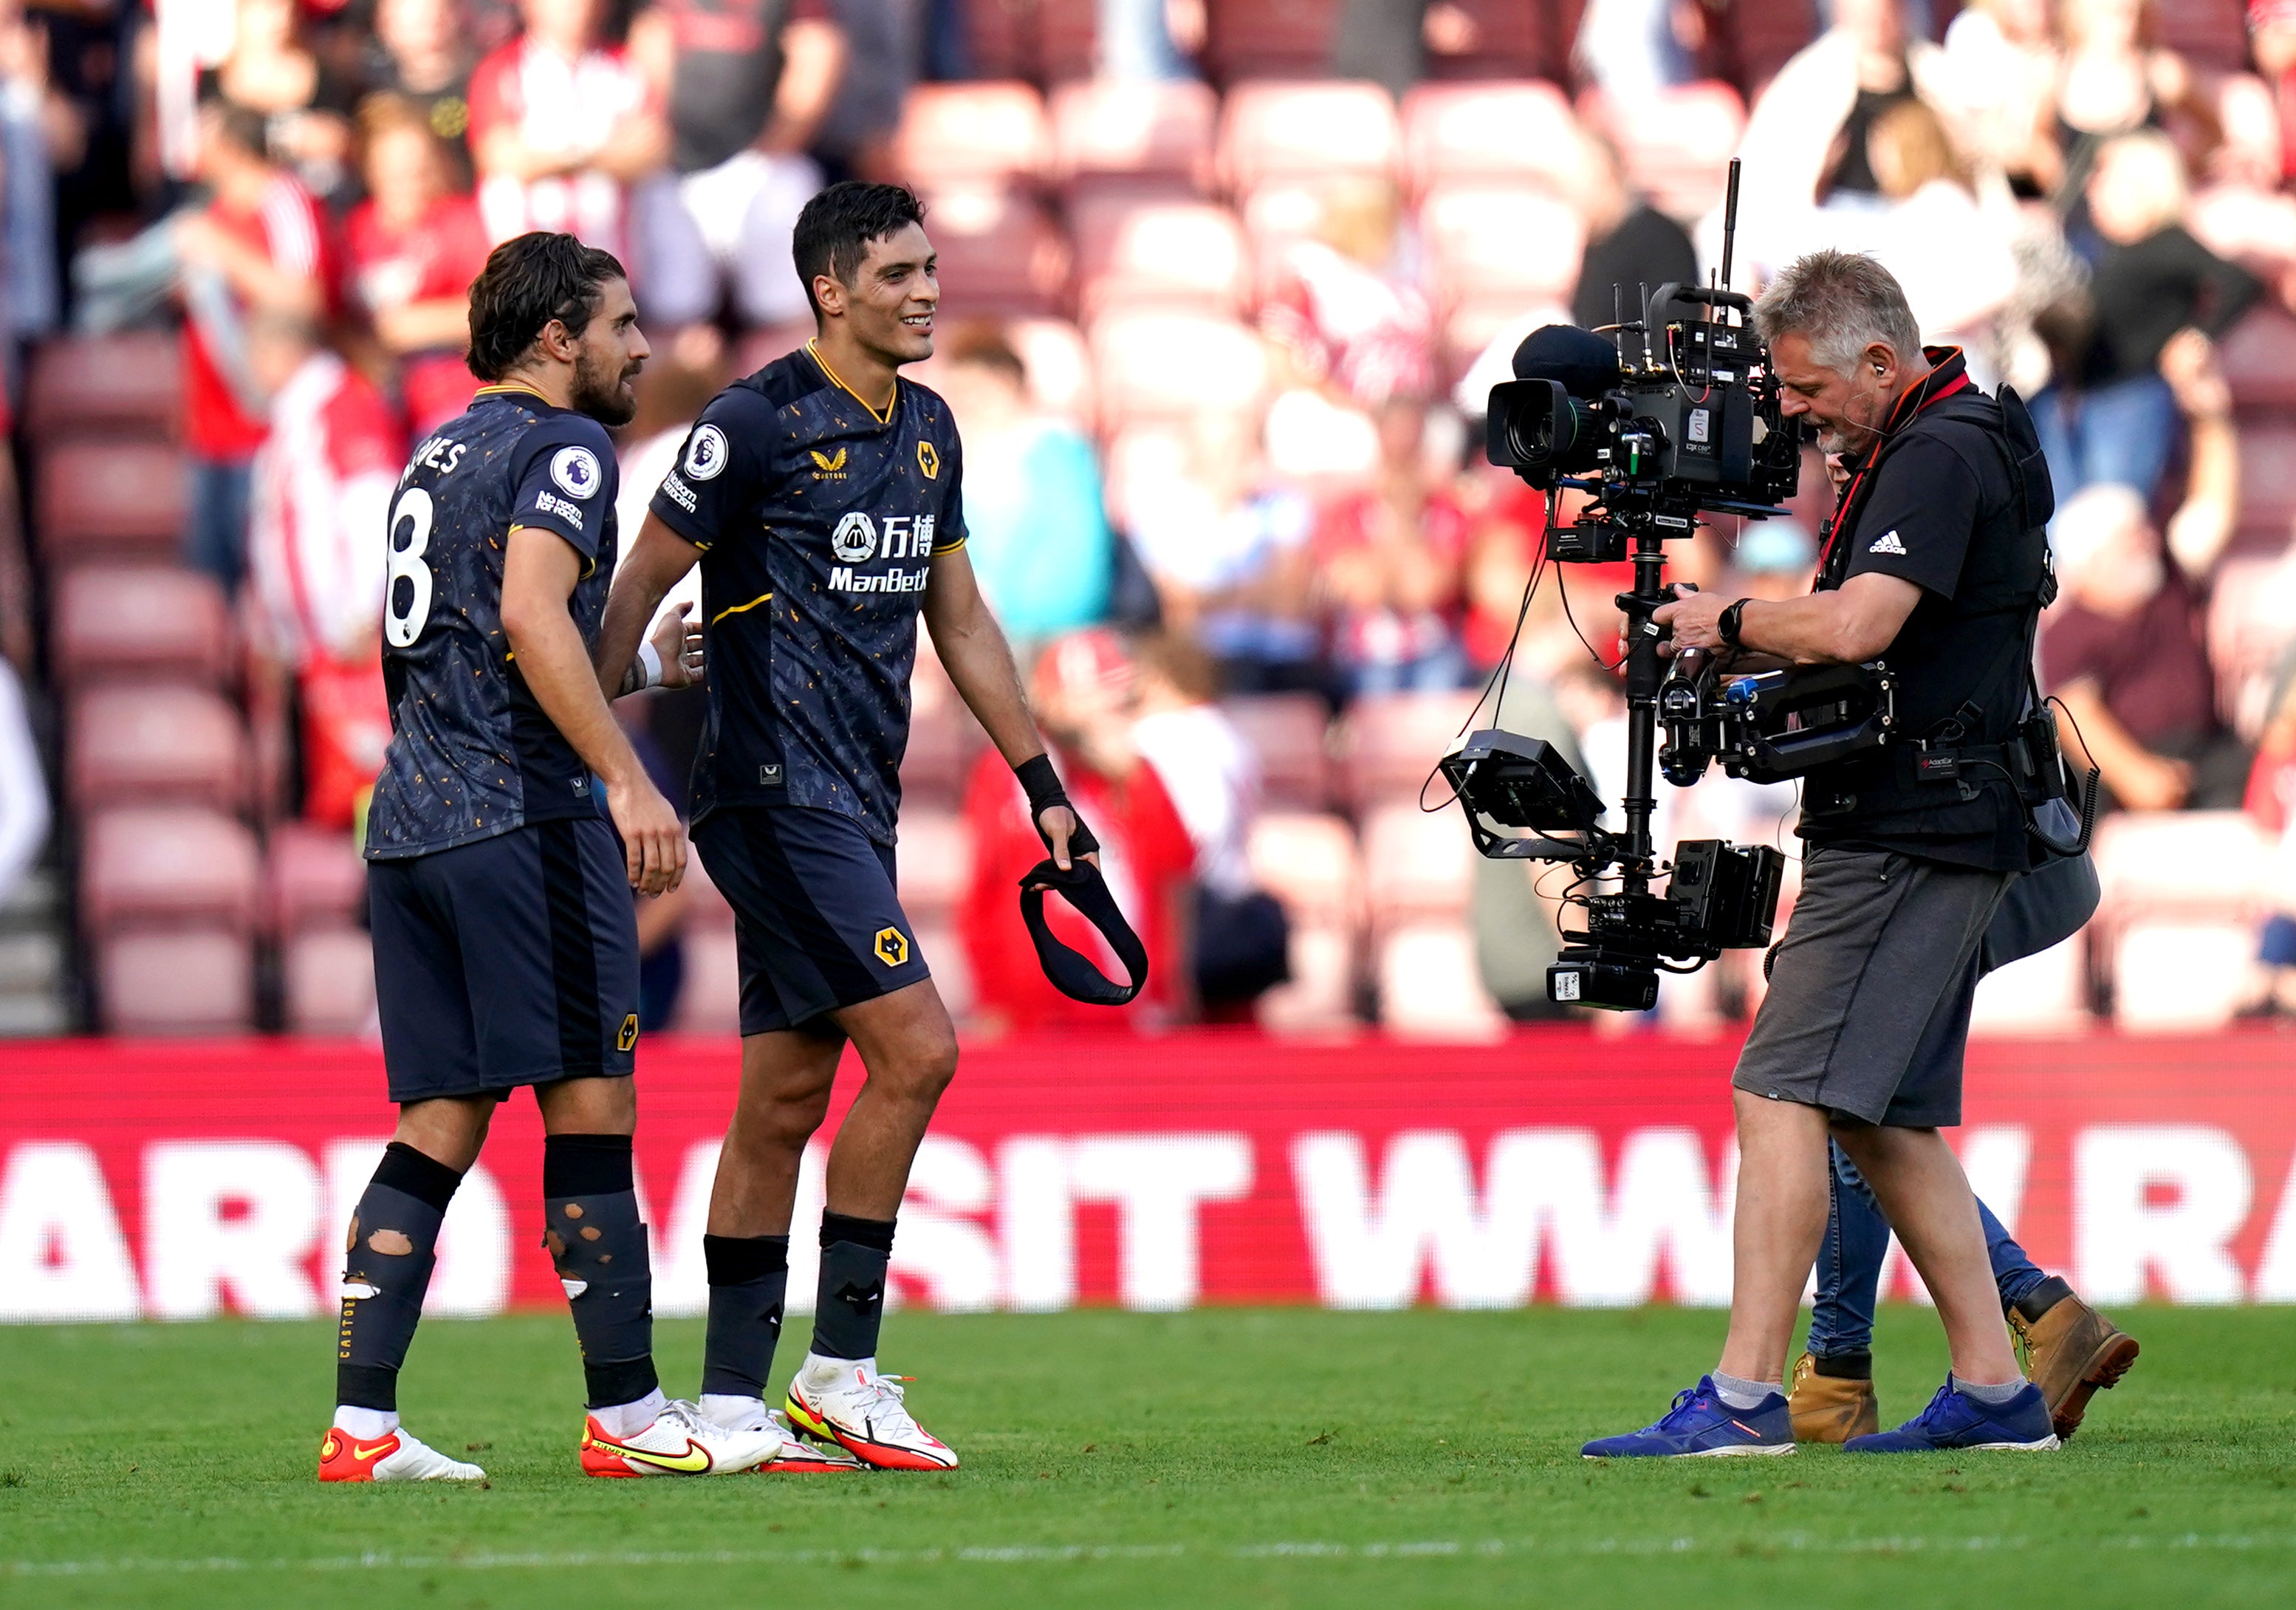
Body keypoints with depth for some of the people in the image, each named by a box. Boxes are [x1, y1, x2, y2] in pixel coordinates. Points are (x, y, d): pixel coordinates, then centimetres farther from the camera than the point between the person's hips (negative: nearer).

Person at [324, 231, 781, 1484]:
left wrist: (645, 664, 39)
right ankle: (626, 1414, -3)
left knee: (440, 1119, 7)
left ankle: (361, 1422, 0)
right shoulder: (561, 445, -5)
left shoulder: (433, 459, 23)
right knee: (590, 1101, -4)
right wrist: (626, 778, -26)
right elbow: (531, 615, -21)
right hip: (524, 818, -8)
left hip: (407, 820, 8)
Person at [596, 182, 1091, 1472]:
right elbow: (640, 591, -8)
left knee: (786, 1099, 7)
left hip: (858, 805, 8)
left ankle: (731, 1401, 9)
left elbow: (960, 618, 22)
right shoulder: (761, 422, -11)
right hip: (777, 794, -8)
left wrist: (1042, 783, 21)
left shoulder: (929, 430, 14)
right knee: (915, 1049, -14)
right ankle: (843, 1366, -7)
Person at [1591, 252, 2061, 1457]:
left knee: (1780, 1096, -14)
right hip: (1931, 839, 11)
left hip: (1908, 840, -11)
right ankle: (1993, 1391, 13)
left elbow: (1855, 627, -27)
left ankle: (1745, 1396, -18)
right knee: (1886, 1119, 13)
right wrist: (1767, 670, 9)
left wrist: (1735, 622, -10)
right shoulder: (1918, 451, 18)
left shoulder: (1939, 457, -14)